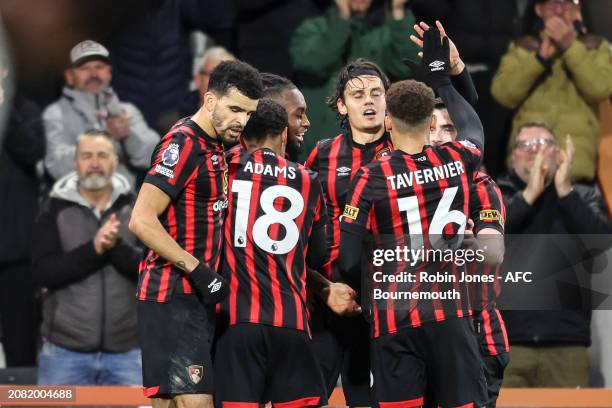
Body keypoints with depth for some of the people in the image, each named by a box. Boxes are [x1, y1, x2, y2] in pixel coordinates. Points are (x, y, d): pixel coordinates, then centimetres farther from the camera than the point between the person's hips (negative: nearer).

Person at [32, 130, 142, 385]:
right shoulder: (55, 210, 2)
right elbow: (43, 272, -9)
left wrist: (117, 247, -21)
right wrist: (93, 249, -20)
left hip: (126, 352, 1)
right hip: (65, 350, 0)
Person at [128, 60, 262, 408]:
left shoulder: (214, 147, 17)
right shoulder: (183, 143, -12)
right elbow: (142, 220, -19)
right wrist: (198, 270, -18)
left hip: (196, 297, 10)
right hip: (174, 298, -10)